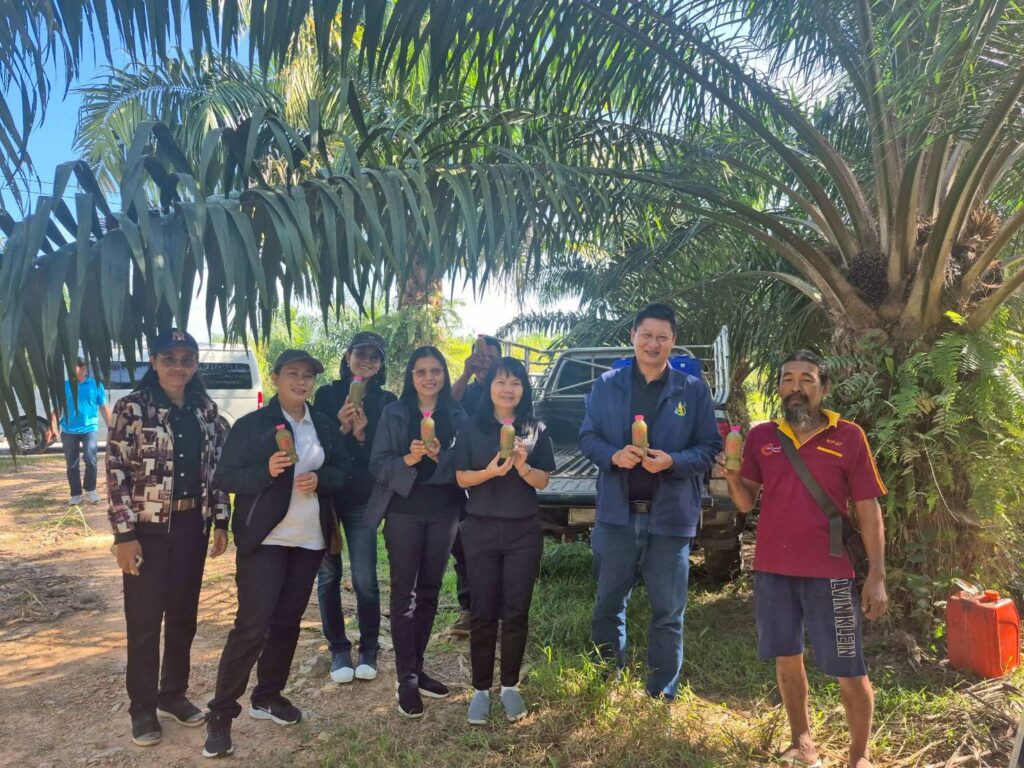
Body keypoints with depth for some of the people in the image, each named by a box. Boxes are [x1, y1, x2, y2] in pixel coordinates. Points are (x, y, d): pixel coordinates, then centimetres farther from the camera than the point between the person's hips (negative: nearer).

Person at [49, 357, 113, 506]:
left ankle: (90, 490, 2)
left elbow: (104, 407, 6)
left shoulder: (96, 385, 2)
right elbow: (57, 409, 7)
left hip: (89, 428, -2)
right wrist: (53, 427, -6)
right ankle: (75, 494, 18)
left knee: (90, 458, -17)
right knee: (71, 465, 6)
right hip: (68, 431, 2)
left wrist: (110, 427, 2)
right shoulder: (64, 386, 5)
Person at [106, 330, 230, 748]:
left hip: (192, 525, 4)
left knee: (184, 615, 14)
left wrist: (220, 521, 5)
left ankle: (174, 695, 31)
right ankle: (143, 708, 22)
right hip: (148, 526, -4)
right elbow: (116, 473, -11)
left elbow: (217, 468, 8)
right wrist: (124, 533, -15)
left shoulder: (205, 409, 5)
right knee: (145, 619, 6)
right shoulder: (132, 407, -9)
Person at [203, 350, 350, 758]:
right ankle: (221, 714, 3)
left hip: (309, 539, 5)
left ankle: (268, 696, 30)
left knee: (287, 622, 13)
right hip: (264, 539, -5)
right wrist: (266, 471, -25)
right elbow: (224, 478, -9)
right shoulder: (250, 425, -5)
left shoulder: (325, 425, 9)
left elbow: (342, 469, 11)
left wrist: (320, 479, -10)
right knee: (252, 625, -8)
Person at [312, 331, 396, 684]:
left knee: (365, 581, -3)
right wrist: (341, 427, -17)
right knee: (328, 577, 6)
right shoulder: (327, 395, 2)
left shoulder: (386, 402, 3)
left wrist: (363, 435, -16)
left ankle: (369, 650, 16)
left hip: (363, 500, 0)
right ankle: (339, 650, 21)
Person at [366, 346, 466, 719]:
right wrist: (408, 459, -23)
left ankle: (416, 670, 23)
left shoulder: (456, 415, 4)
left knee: (429, 591, 10)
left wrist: (440, 456, -20)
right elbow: (377, 464, -5)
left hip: (444, 512, 3)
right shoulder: (393, 413, 0)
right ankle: (407, 680, 4)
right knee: (404, 593, -3)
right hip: (404, 511, -2)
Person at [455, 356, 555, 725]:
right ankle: (481, 689, 16)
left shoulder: (535, 430, 1)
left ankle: (510, 686, 21)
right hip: (481, 529, 0)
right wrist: (491, 471, -21)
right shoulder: (472, 427, 0)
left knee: (516, 610, 6)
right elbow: (461, 478, -3)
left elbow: (542, 481, -1)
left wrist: (522, 466, -21)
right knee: (483, 611, 4)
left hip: (524, 530, 1)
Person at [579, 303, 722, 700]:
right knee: (608, 604, 13)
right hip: (617, 513, 1)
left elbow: (710, 447, 0)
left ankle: (662, 695, 22)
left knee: (668, 611, 7)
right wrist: (613, 455, -16)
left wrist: (673, 461, -18)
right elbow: (587, 437, 4)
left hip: (670, 516, -1)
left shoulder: (694, 390, 2)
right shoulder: (607, 385, 6)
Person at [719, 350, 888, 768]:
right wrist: (733, 476, -17)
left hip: (830, 572, -2)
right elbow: (746, 503, 5)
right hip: (772, 569, 3)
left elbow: (868, 509, -2)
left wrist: (876, 575, -6)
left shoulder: (849, 436, -3)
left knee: (849, 672, 4)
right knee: (787, 658, 14)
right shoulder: (760, 436, 4)